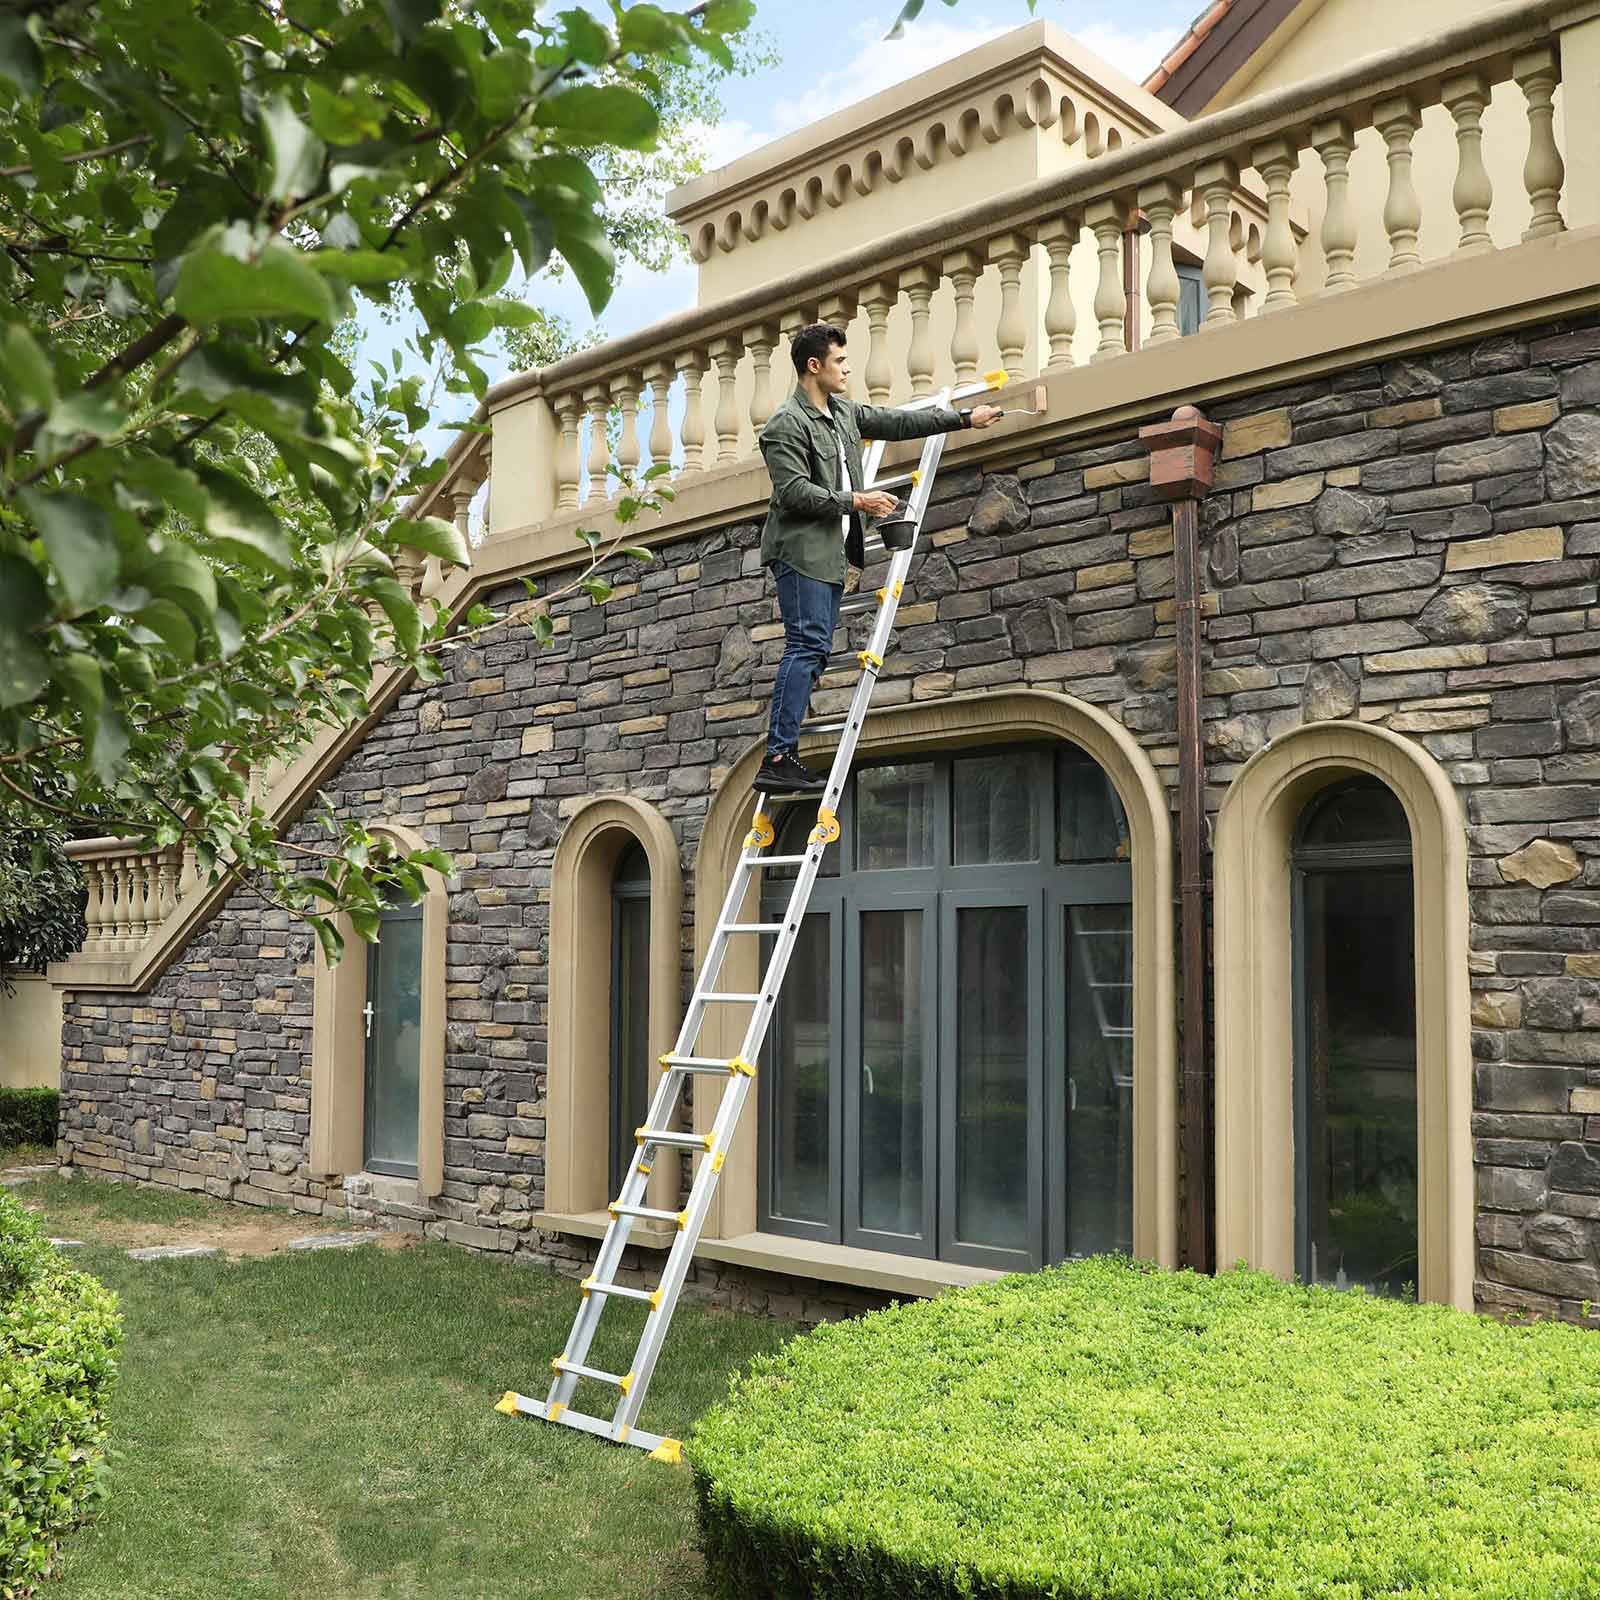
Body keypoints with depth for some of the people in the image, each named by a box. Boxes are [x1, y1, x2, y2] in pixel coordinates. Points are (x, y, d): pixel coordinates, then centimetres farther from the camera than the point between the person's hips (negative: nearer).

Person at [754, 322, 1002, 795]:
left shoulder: (844, 412, 18)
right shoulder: (786, 424, -10)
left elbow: (898, 422, 24)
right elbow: (793, 491, -18)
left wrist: (964, 418, 24)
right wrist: (856, 501, -17)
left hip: (831, 553, 9)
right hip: (801, 550, -9)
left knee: (814, 651, 5)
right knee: (808, 647, -16)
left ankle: (782, 756, 5)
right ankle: (778, 759, -18)